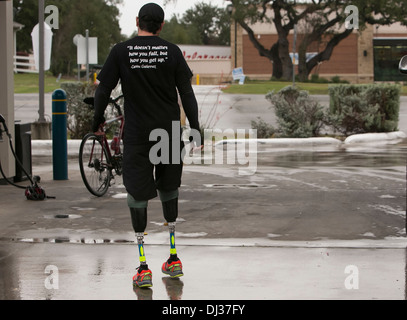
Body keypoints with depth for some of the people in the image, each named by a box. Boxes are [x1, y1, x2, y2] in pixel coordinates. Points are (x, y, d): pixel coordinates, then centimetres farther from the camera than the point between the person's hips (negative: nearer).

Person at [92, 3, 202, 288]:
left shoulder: (121, 52, -4)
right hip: (170, 131, 2)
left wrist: (98, 121, 15)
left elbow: (103, 90, -2)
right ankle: (173, 259, 23)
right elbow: (187, 93, -1)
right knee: (169, 190, 18)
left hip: (137, 134, -2)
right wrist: (196, 131, 5)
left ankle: (143, 267, -1)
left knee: (137, 193, 3)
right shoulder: (172, 51, -1)